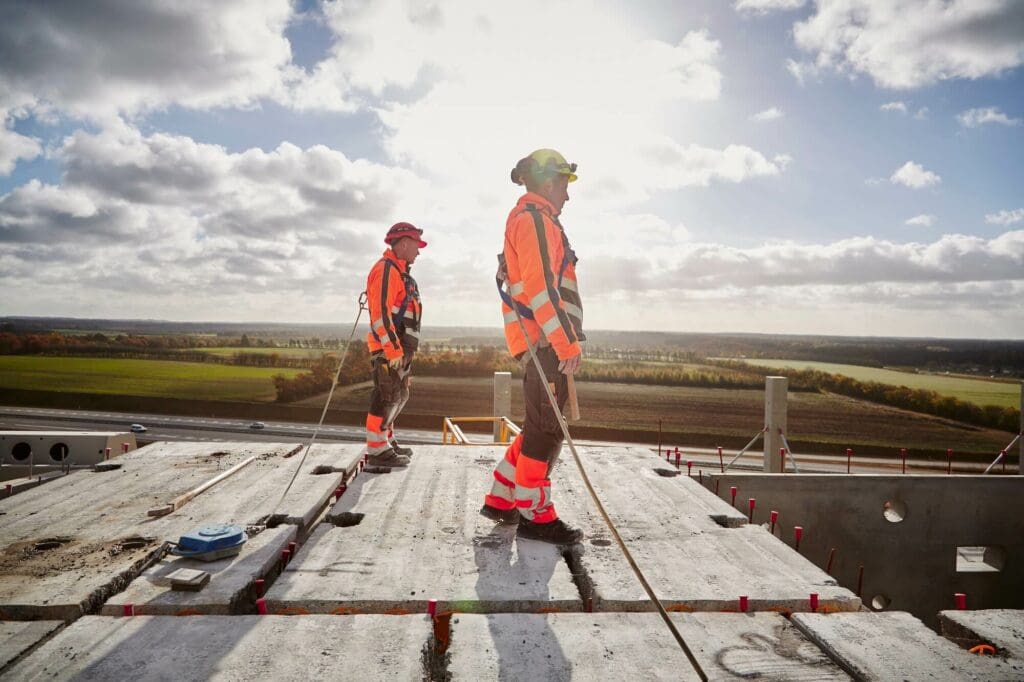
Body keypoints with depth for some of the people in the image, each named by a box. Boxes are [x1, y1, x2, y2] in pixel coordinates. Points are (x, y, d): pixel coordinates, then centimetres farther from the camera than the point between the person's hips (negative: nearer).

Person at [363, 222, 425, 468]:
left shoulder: (400, 272, 21)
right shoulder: (386, 269, -12)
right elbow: (380, 312, -20)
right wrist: (393, 349, -23)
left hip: (400, 347, 10)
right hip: (389, 348, -10)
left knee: (398, 396, 18)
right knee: (387, 396, -8)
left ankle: (386, 442, 29)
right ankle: (377, 450, -2)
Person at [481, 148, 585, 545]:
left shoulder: (534, 221, 25)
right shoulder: (534, 219, -8)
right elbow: (540, 288, -19)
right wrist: (567, 344, -21)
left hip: (543, 344, 11)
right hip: (546, 343, -11)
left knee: (540, 426, 15)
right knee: (546, 428, -5)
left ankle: (501, 501, 21)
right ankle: (535, 515, 4)